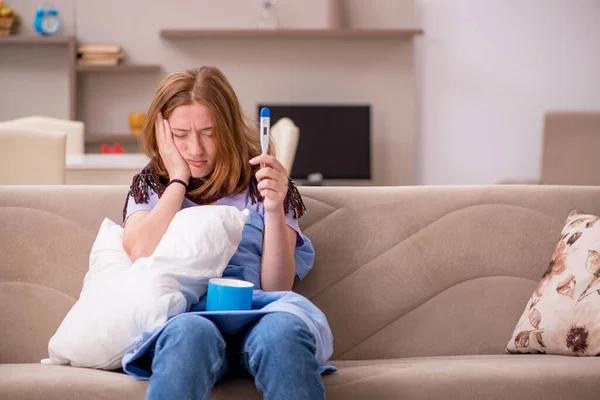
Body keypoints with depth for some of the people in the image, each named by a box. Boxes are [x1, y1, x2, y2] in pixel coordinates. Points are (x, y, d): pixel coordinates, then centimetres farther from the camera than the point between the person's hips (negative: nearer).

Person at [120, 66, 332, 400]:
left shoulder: (259, 183, 17)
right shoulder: (150, 185, 20)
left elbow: (277, 287, 8)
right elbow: (144, 256, -1)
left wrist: (274, 209, -6)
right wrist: (178, 179, 7)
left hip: (255, 313, 0)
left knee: (282, 331, -38)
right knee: (191, 334, -39)